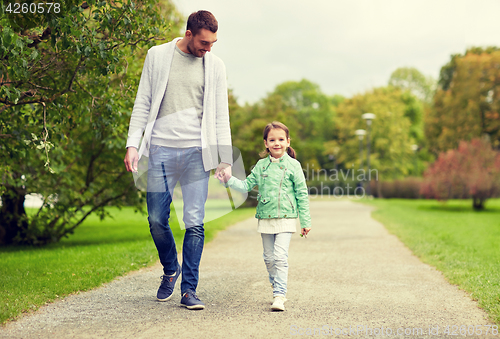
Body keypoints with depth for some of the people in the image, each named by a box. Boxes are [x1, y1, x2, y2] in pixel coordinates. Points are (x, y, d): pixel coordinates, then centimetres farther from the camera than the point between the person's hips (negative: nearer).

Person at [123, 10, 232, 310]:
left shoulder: (215, 65, 8)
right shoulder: (157, 56, 6)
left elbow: (221, 116, 9)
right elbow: (143, 104, 8)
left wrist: (226, 158, 4)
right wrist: (133, 144, -2)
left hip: (197, 152, 0)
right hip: (161, 150, 0)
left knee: (195, 224, -5)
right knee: (157, 221, 2)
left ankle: (189, 291, 4)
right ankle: (171, 270, 28)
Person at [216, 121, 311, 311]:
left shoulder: (293, 165, 0)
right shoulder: (261, 165, 8)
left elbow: (302, 194, 2)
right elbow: (246, 185, 11)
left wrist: (305, 222, 1)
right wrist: (229, 180, -5)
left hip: (286, 218, -4)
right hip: (265, 218, 4)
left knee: (280, 257, -14)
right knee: (269, 258, 10)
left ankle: (279, 296, -12)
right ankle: (277, 289, 27)